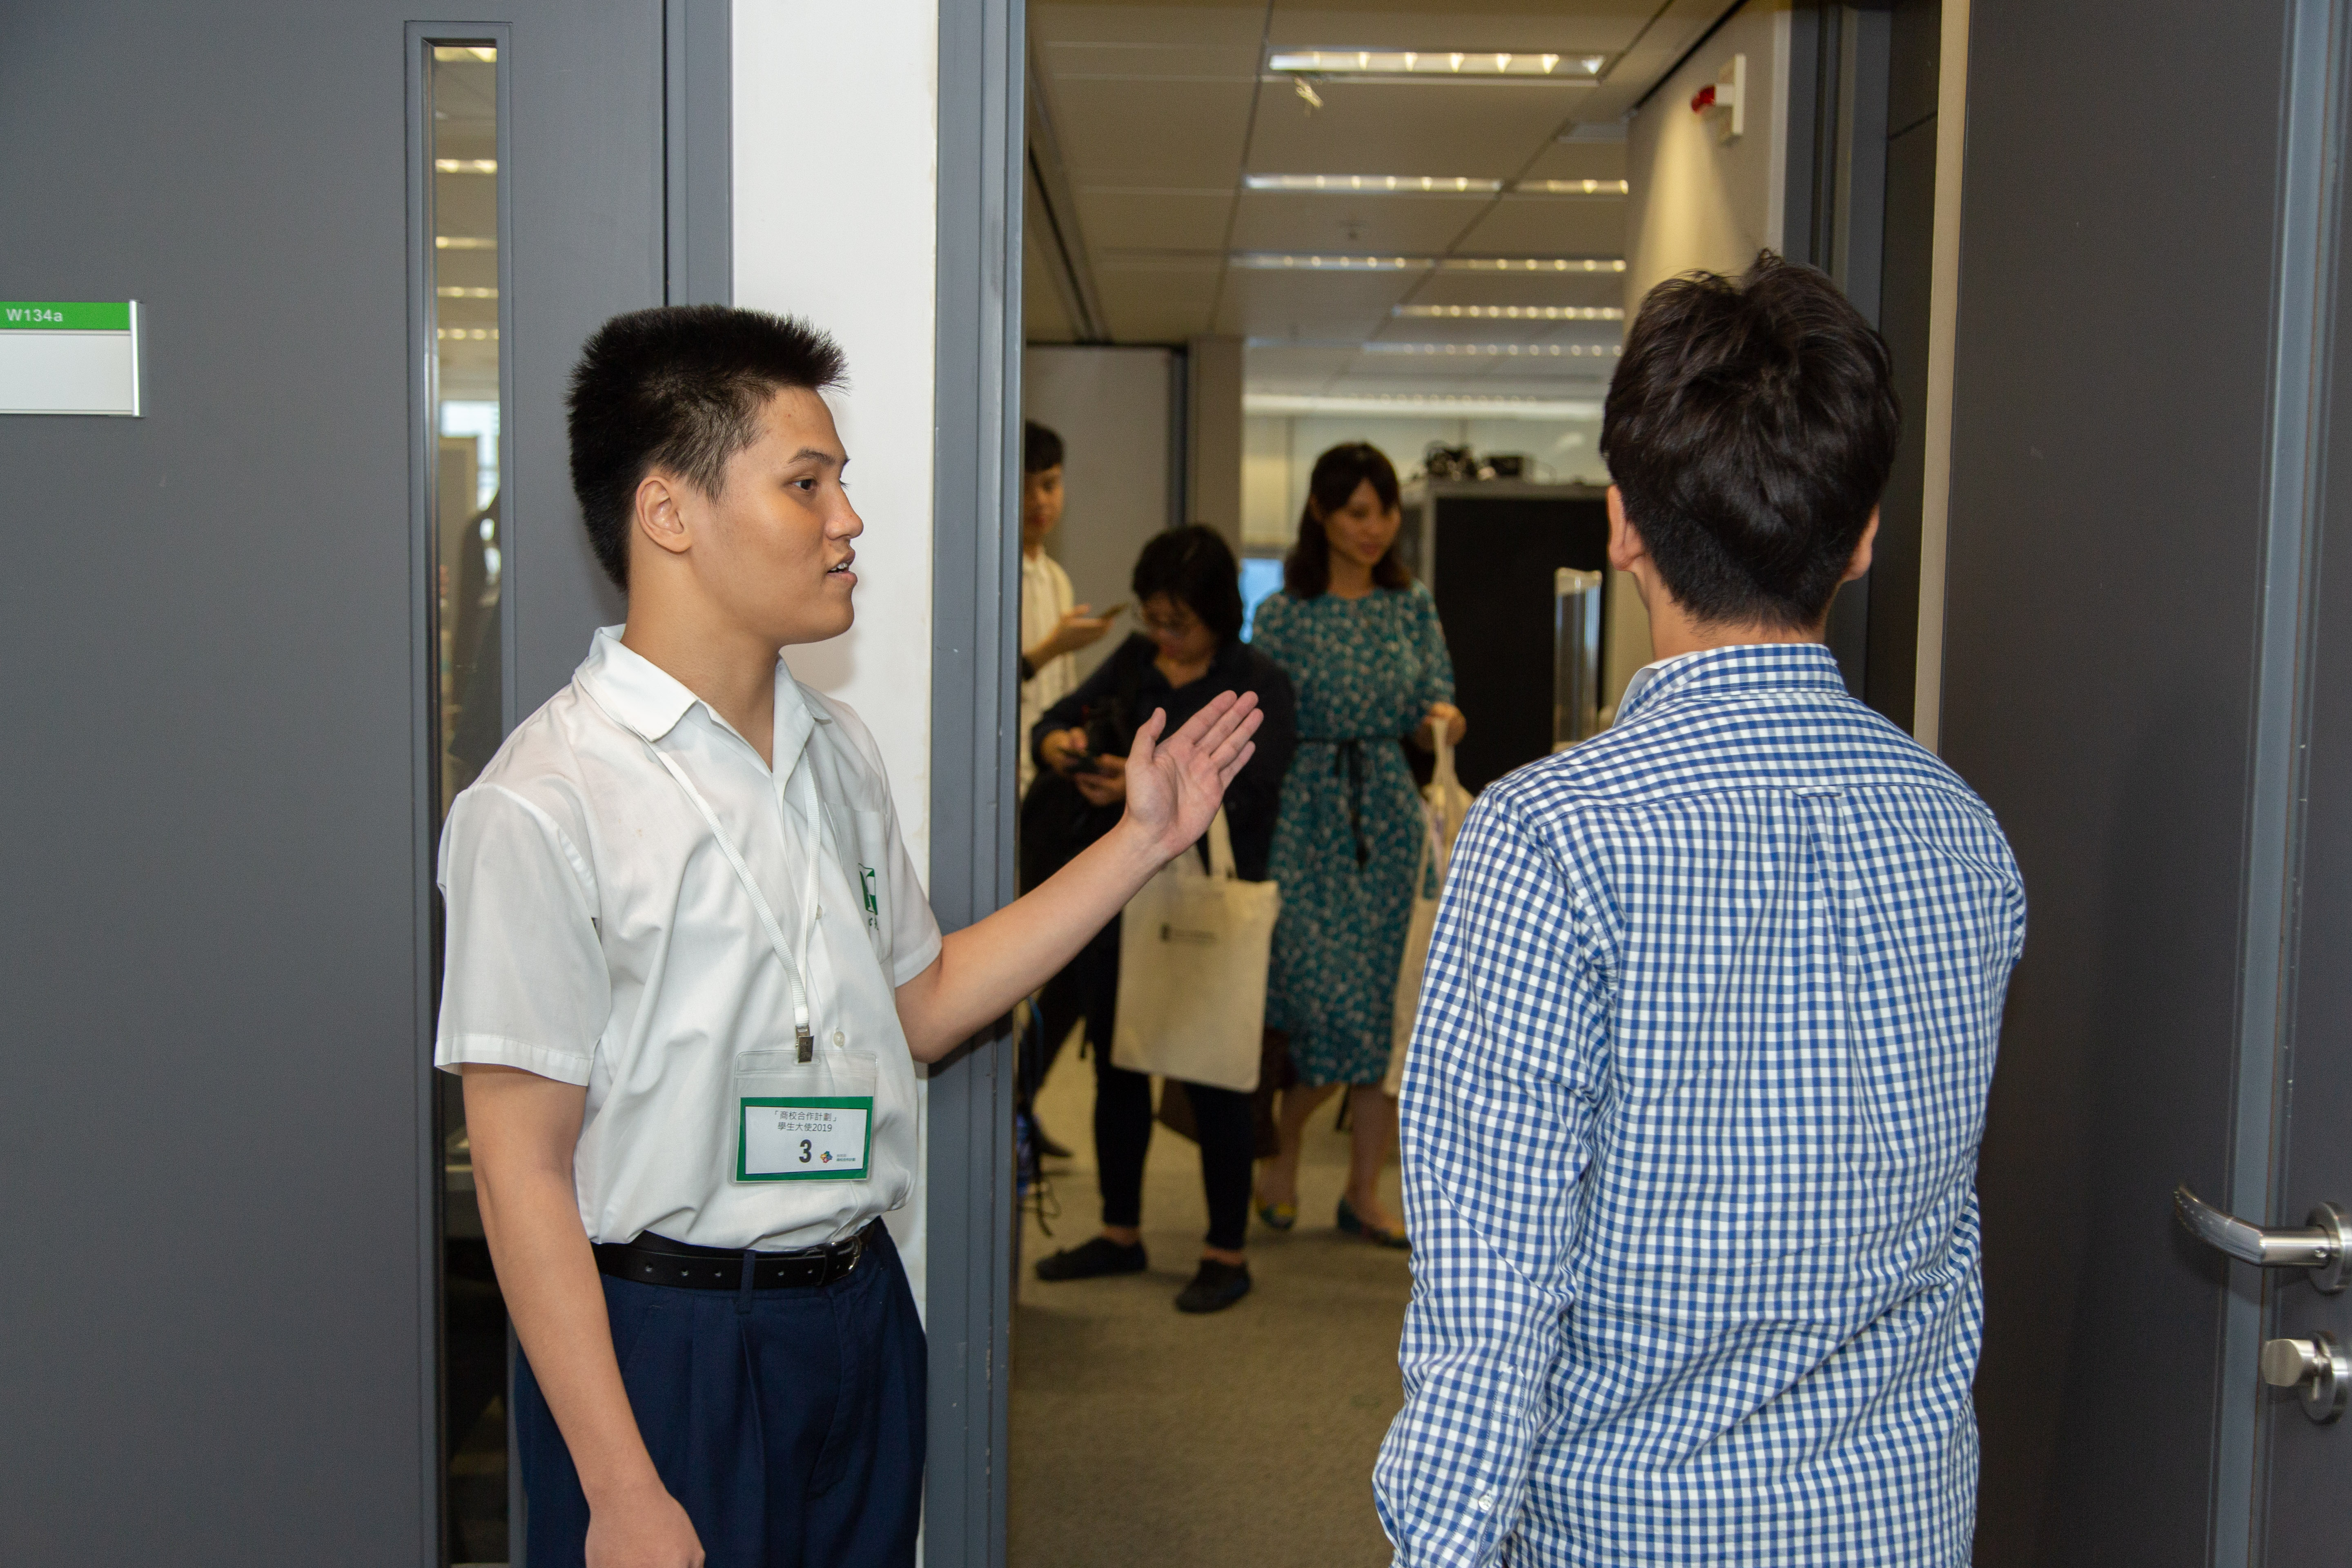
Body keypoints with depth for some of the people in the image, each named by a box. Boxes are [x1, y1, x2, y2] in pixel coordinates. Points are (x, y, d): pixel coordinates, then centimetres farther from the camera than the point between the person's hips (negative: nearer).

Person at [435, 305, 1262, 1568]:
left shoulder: (838, 753, 7)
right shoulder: (547, 804, -17)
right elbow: (520, 1171, -17)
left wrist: (1139, 844, 11)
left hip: (859, 1315, 7)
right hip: (660, 1341, -7)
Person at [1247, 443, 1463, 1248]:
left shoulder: (1413, 605, 9)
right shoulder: (1284, 614, -1)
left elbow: (1430, 710, 9)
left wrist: (1443, 719, -14)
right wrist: (1257, 839, -7)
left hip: (1390, 818, 3)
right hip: (1308, 817, -3)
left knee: (1388, 1002, 2)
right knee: (1326, 999, -9)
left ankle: (1366, 1193, 14)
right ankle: (1282, 1153, 19)